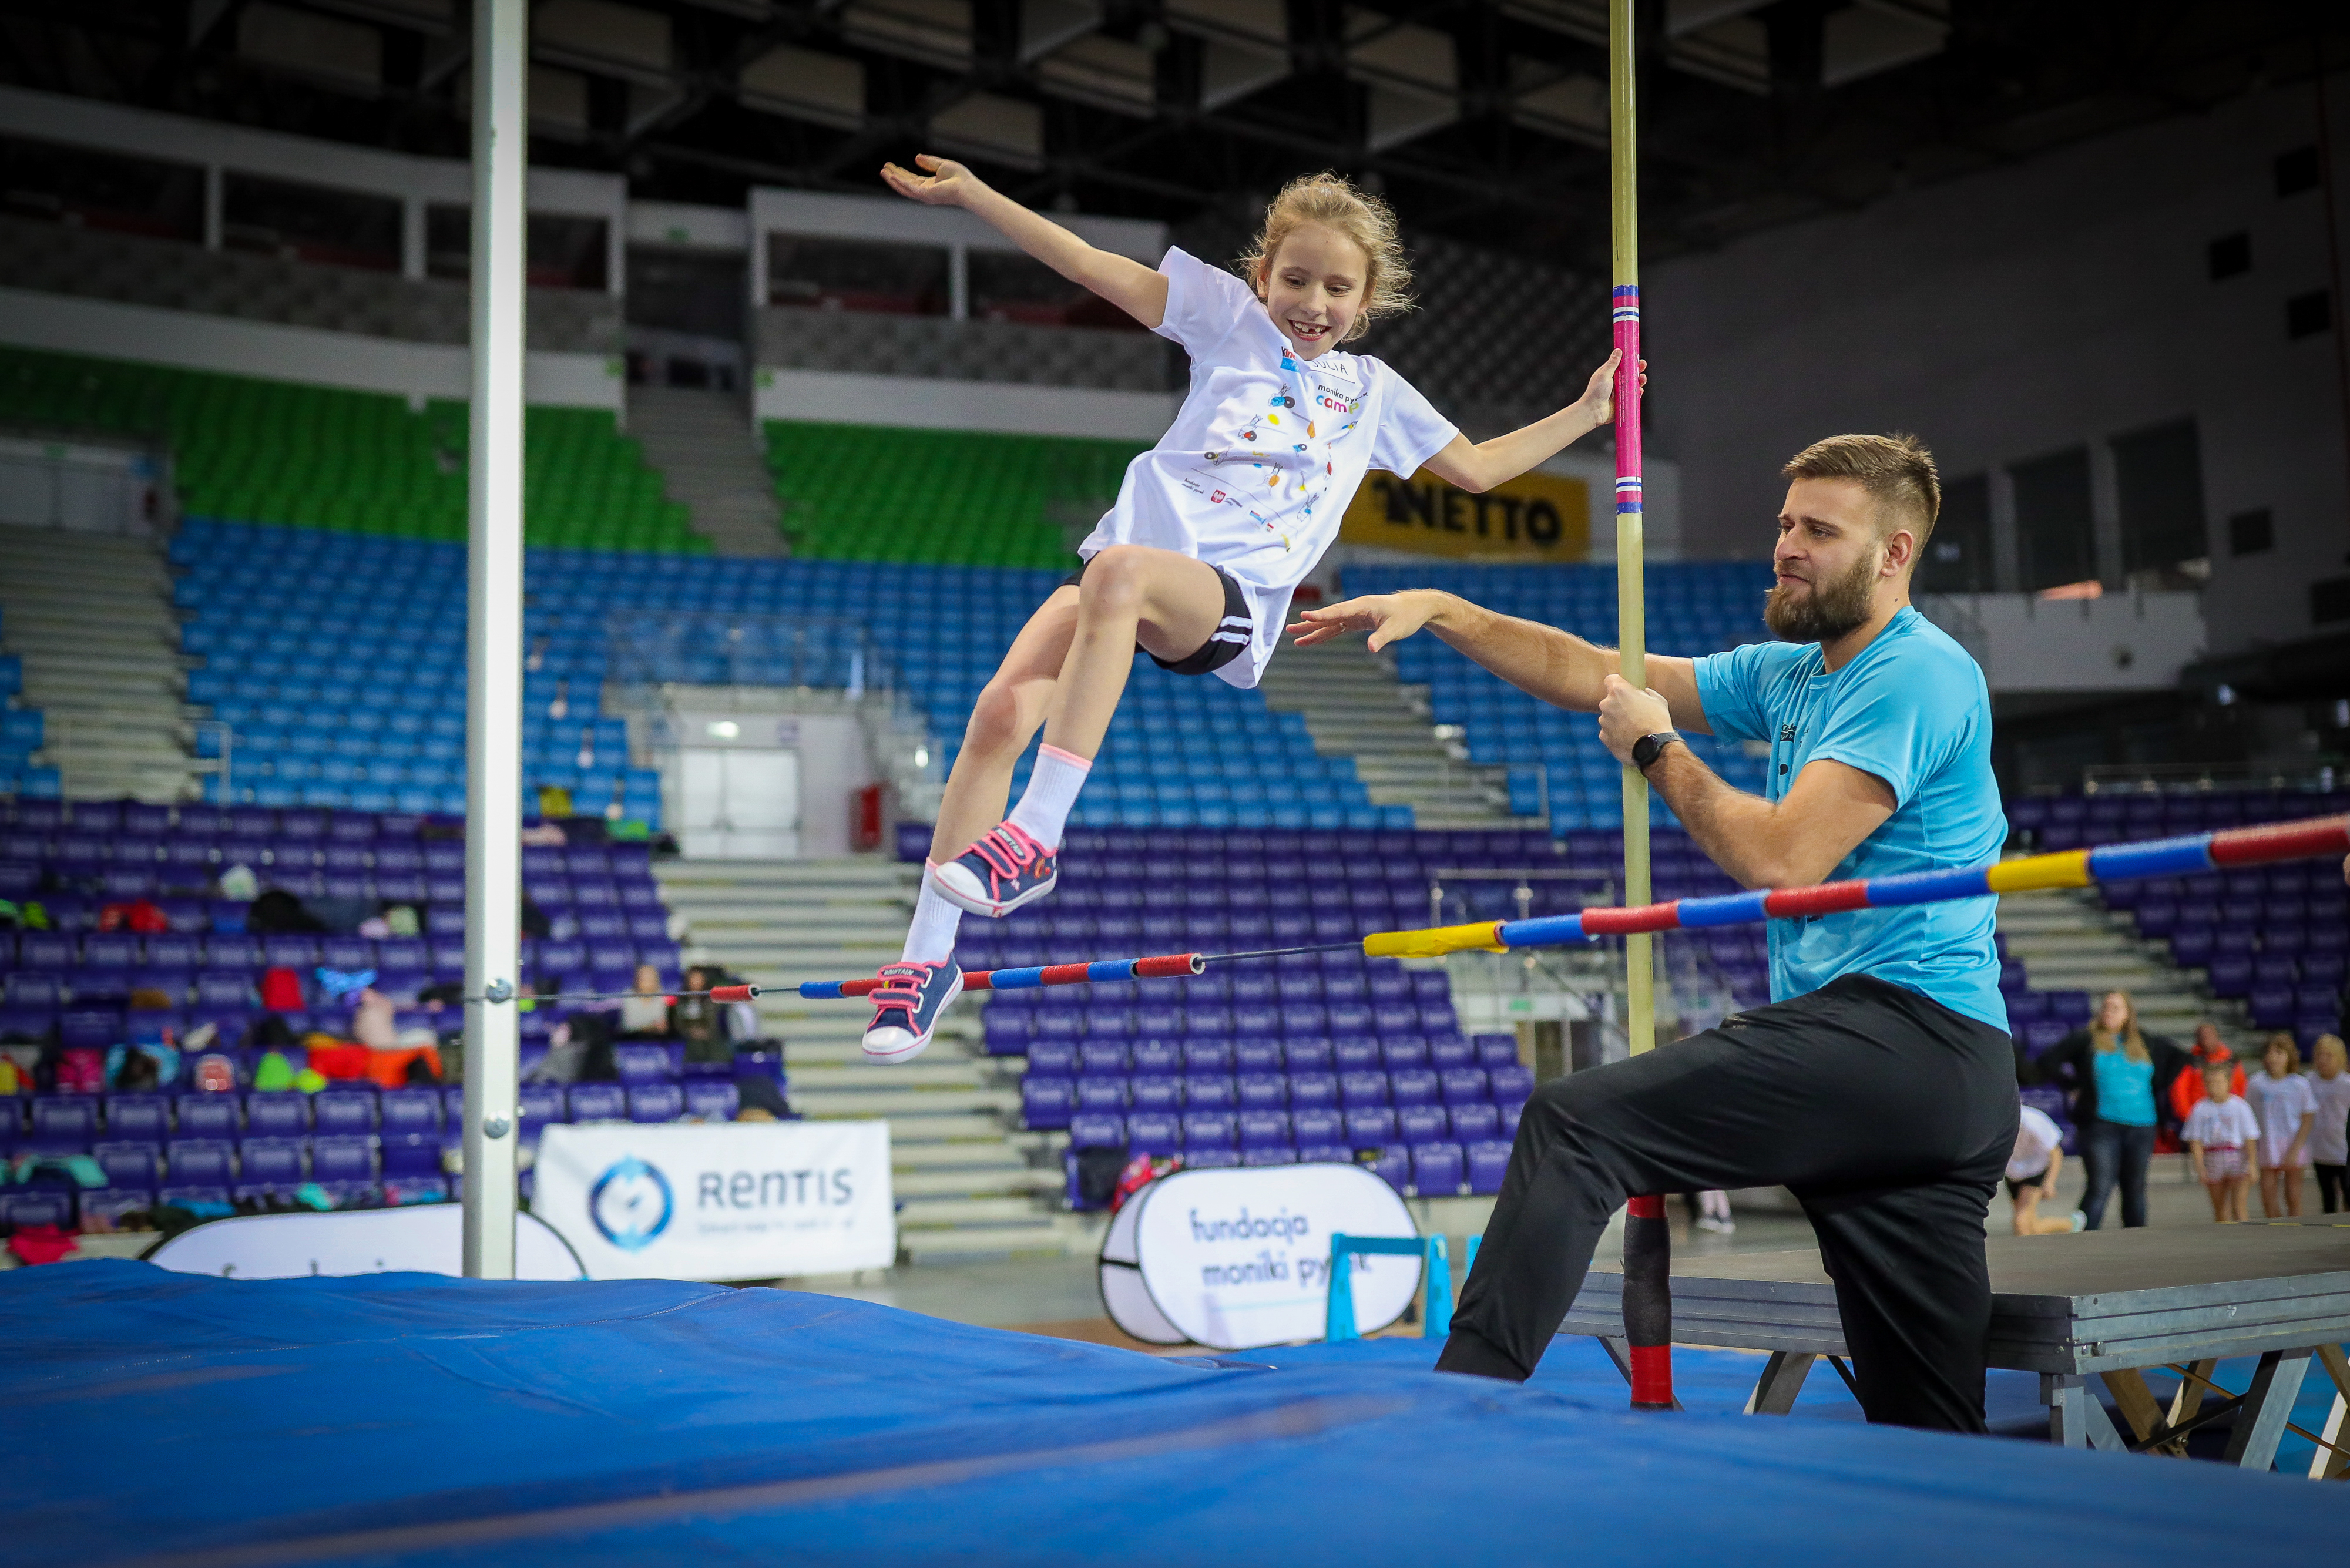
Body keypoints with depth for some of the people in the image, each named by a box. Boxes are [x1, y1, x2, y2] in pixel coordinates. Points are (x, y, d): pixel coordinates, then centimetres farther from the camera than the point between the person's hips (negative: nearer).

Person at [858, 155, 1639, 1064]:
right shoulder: (1233, 317, 17)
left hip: (1232, 599, -1)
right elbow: (1095, 269, 12)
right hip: (1138, 548, 1)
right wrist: (972, 194, 6)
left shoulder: (1373, 392, 24)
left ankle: (1036, 835, -38)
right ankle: (928, 955, -12)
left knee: (1121, 571, -38)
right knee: (1002, 710, -22)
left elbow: (1477, 468, 36)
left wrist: (1586, 414, 34)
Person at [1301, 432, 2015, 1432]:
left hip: (1905, 1032, -10)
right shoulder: (1792, 673, 20)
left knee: (1576, 1123, -18)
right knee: (1932, 1435, 9)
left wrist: (1657, 750, -3)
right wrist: (1440, 611, 17)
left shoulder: (1917, 676, -8)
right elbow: (1597, 677, 23)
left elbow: (1782, 859, -17)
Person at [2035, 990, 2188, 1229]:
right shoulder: (2085, 1039, 2)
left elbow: (2178, 1059, 25)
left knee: (2135, 1189, 8)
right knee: (2100, 1189, -12)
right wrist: (2076, 1086, -2)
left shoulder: (2146, 1043, 12)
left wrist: (2159, 1092, 16)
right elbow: (2048, 1064, 0)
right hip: (2102, 1126, -4)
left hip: (2142, 1127, 4)